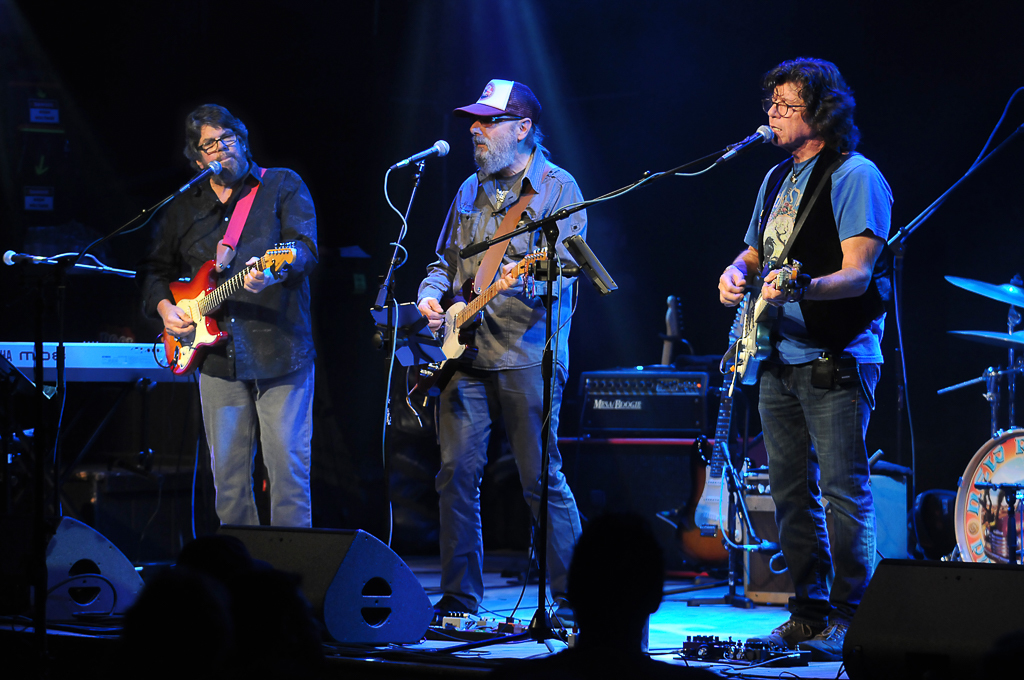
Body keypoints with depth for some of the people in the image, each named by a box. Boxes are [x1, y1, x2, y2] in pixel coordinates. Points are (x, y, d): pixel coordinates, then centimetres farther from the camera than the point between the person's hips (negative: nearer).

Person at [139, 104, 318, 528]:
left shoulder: (282, 186, 3)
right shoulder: (183, 208, 15)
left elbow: (306, 247, -11)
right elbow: (154, 268, 24)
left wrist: (276, 272, -32)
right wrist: (164, 307, 5)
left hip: (280, 351, -4)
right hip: (218, 357, 4)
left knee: (288, 468, -6)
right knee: (229, 473, 5)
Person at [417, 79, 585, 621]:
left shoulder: (558, 188, -1)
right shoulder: (471, 190, 19)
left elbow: (564, 267, -12)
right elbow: (446, 259, 26)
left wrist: (524, 278, -32)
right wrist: (431, 295, 5)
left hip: (526, 354, -6)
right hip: (465, 353, 6)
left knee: (542, 479, -6)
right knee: (457, 472, 3)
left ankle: (574, 600, 1)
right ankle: (459, 597, 10)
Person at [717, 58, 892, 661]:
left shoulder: (855, 176, -8)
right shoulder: (777, 179, 17)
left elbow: (857, 274, -17)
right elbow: (756, 252, 26)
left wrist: (801, 287, -34)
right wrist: (738, 273, 3)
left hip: (837, 361, -8)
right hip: (779, 358, 8)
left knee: (844, 490, -8)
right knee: (792, 492, 9)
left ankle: (848, 617, -2)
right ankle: (809, 611, 16)